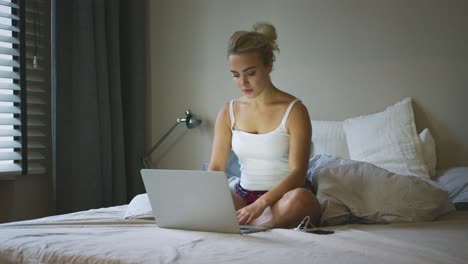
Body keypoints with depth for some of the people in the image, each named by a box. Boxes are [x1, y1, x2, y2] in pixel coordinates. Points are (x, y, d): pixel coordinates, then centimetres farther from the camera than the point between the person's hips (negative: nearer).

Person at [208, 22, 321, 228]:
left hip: (285, 197, -3)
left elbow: (297, 172, -17)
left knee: (300, 199, -39)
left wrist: (261, 204, -34)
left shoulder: (294, 111, -10)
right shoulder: (228, 112, 4)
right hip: (245, 195, 4)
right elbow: (216, 167, 1)